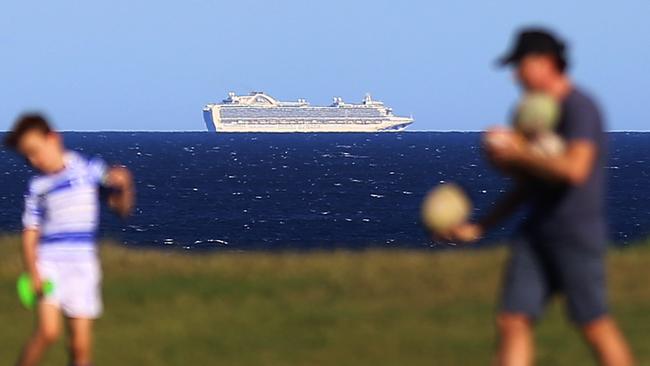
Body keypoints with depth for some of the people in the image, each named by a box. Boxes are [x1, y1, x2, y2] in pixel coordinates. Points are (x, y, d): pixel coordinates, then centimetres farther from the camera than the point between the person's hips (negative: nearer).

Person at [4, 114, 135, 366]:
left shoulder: (89, 170, 4)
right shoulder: (37, 187, 4)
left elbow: (122, 208, 10)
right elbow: (30, 234, 3)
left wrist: (123, 186, -11)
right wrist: (33, 273, -11)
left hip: (83, 263, 1)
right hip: (49, 263, -1)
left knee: (81, 346, 0)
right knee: (48, 331, -19)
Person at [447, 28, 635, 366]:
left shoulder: (579, 107, -11)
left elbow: (574, 168, -25)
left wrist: (517, 155, -14)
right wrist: (480, 227, 18)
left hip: (577, 233, -8)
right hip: (536, 232, 8)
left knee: (594, 325, -3)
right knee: (512, 322, -2)